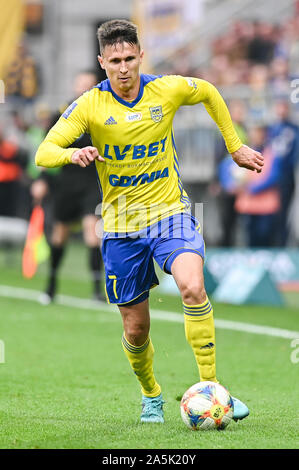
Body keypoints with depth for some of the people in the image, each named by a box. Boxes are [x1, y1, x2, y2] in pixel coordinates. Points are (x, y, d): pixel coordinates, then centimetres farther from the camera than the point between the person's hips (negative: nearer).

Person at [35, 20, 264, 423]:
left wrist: (235, 147, 19)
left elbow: (209, 93, 16)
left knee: (192, 286, -29)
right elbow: (44, 153, -13)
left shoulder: (168, 90, -6)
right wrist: (72, 153, -35)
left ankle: (211, 387, -20)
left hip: (170, 212, 0)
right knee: (136, 327, 5)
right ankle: (151, 397, 34)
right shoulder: (90, 105, -9)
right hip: (121, 225, 1)